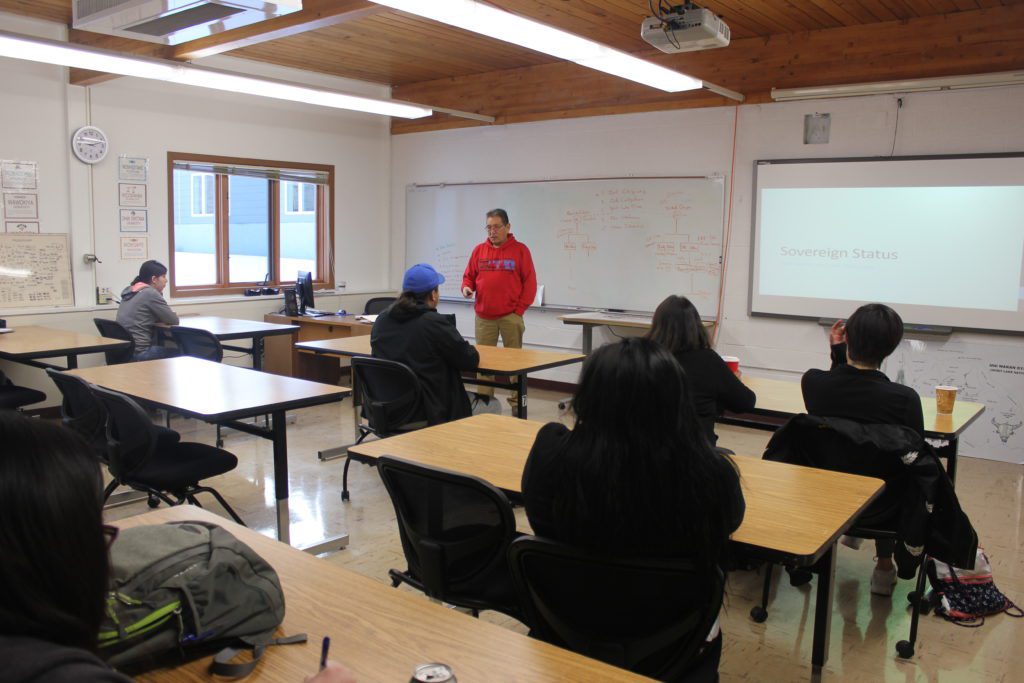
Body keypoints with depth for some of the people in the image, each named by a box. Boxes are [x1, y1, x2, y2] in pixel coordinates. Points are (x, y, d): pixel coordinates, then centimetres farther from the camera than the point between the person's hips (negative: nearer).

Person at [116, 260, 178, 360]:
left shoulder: (129, 291, 14)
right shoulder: (150, 293, -13)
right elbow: (174, 321, -8)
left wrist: (159, 294, 13)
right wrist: (174, 315, 13)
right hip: (138, 353, -9)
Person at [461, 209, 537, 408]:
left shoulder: (520, 250, -1)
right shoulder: (479, 250, 8)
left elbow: (530, 283, -2)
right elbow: (469, 276, 15)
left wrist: (519, 310, -7)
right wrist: (466, 287, -8)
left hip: (510, 316, -3)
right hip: (484, 316, 3)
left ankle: (517, 400, 11)